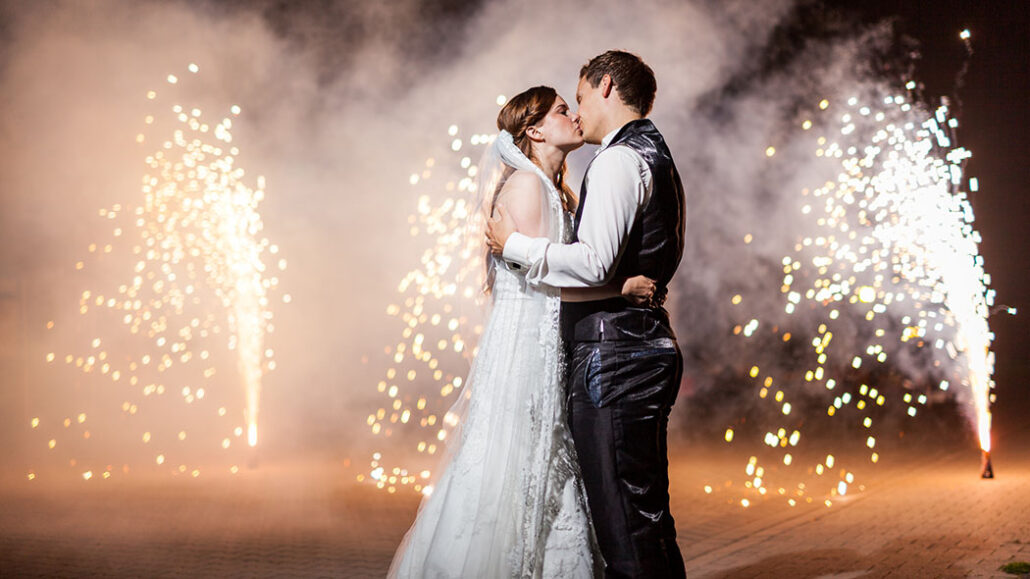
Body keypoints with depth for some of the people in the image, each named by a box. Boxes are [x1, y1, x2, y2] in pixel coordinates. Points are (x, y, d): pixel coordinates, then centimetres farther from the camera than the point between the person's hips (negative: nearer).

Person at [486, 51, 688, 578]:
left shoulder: (618, 160, -11)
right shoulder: (657, 158, 21)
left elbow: (595, 262, -22)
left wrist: (515, 245, -9)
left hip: (613, 354, -11)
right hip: (648, 341, 11)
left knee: (622, 521, -8)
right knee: (648, 516, 15)